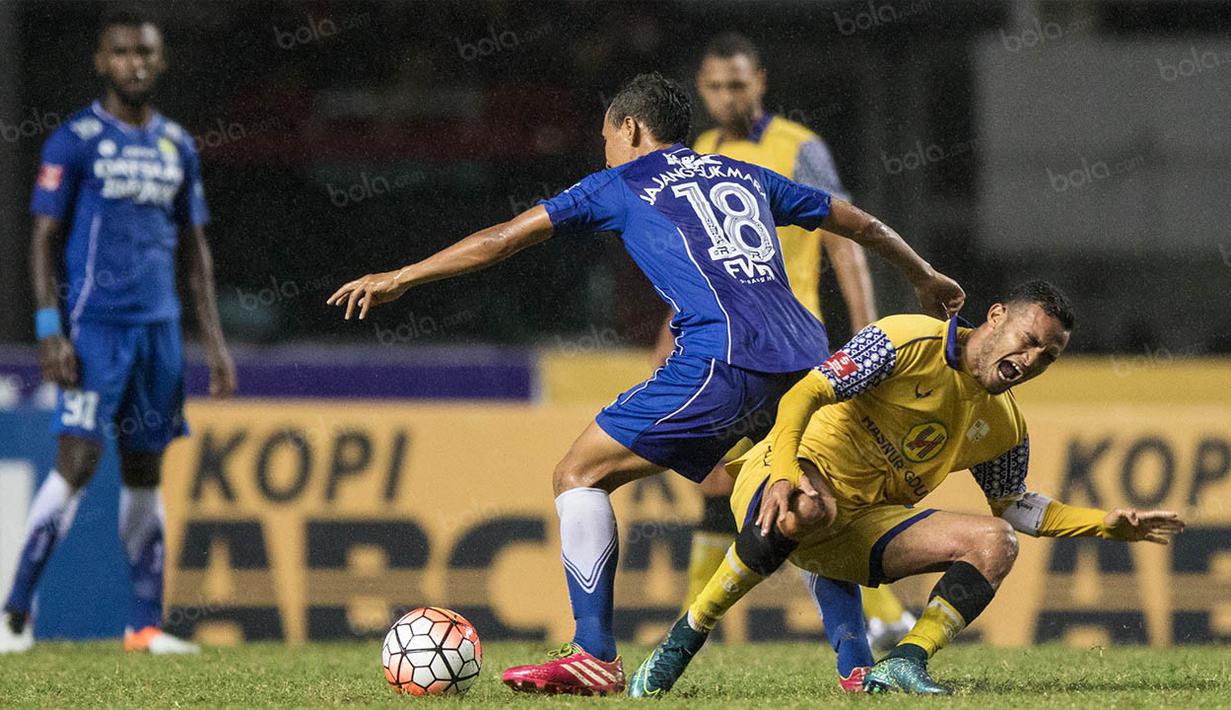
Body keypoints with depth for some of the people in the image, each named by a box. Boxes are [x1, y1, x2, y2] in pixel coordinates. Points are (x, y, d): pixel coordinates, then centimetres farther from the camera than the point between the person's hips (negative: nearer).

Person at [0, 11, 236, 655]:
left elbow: (194, 250, 17)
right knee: (77, 460, -14)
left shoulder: (176, 146, 13)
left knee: (145, 470, 8)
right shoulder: (75, 140, -3)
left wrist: (214, 341, 12)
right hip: (95, 325, -6)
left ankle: (145, 623, 11)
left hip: (160, 325, 6)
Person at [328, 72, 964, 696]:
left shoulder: (621, 183, 15)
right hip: (804, 358, 6)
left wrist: (397, 279, 25)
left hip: (721, 363, -6)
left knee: (579, 475, 4)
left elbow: (505, 238, 17)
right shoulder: (745, 177, 29)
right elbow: (861, 224, 38)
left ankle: (594, 659, -5)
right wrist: (925, 278, 55)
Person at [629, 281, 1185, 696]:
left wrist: (1108, 524, 13)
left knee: (994, 543, -12)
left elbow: (1012, 506, 25)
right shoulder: (908, 343, -13)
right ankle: (684, 639, -29)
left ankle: (903, 664, -23)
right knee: (805, 508, -44)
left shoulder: (1006, 429, 9)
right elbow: (804, 395, -19)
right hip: (792, 474, -6)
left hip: (862, 530, 6)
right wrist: (784, 472, -36)